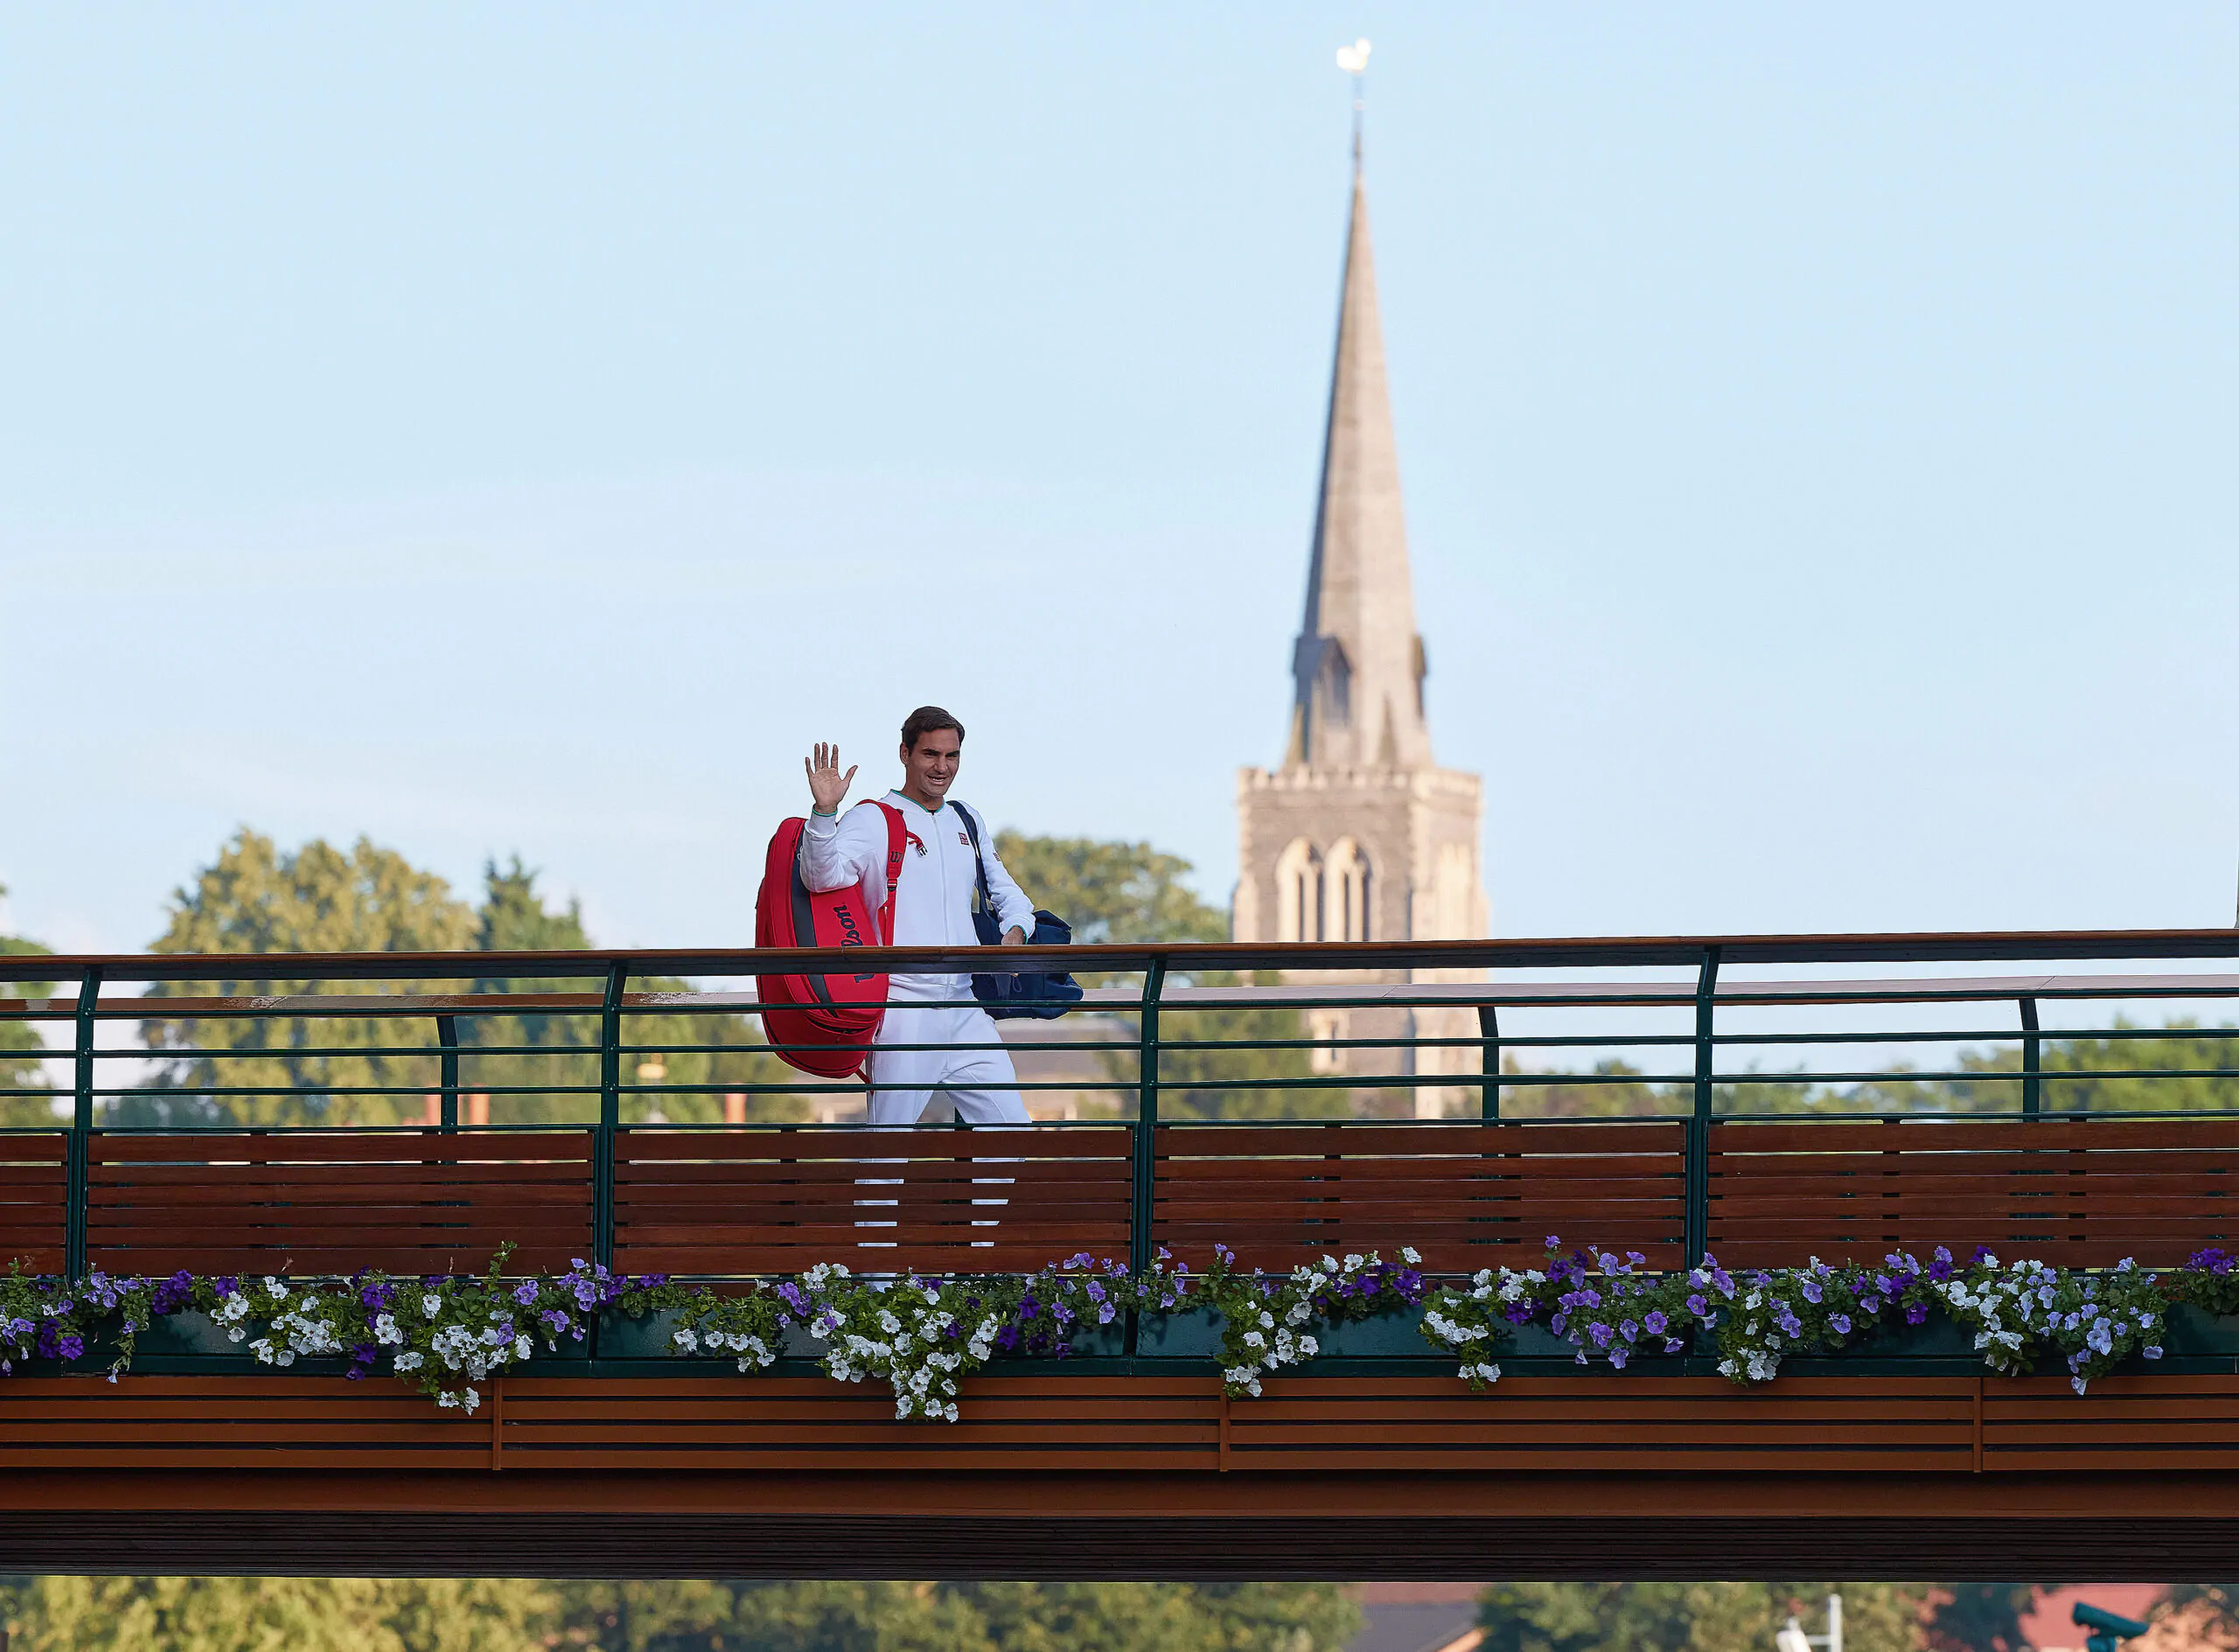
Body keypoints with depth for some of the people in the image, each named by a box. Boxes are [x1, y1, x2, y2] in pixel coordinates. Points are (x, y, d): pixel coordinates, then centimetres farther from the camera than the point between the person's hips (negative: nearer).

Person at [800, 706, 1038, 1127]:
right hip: (904, 1009, -6)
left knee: (1012, 1133, 3)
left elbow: (1006, 893, 25)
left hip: (965, 1009, 6)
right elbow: (823, 878, -16)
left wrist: (1013, 933, 3)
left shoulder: (967, 823, 17)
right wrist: (824, 812, -31)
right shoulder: (870, 820, -1)